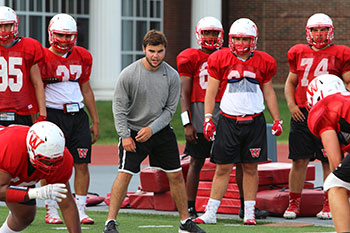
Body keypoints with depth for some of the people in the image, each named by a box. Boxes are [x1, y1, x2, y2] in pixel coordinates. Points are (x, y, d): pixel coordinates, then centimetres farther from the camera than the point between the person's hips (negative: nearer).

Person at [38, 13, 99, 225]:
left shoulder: (83, 57, 9)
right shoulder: (43, 58, -6)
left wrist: (96, 120, 18)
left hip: (78, 115, 4)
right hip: (53, 114, -4)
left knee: (82, 163, 0)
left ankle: (80, 210, 6)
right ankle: (51, 211, 7)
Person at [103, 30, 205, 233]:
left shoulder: (172, 76, -4)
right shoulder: (128, 74, -12)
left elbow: (170, 109, 0)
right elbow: (119, 107, -8)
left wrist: (152, 129, -12)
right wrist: (125, 136, -13)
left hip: (161, 131, 3)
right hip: (134, 131, -3)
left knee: (176, 175, 5)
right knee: (125, 174, -12)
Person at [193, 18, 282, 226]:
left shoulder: (263, 62, 4)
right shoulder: (220, 59, -1)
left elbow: (268, 92, 14)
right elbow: (211, 92, 3)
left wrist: (277, 119, 13)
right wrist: (208, 118, -3)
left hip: (254, 121, 1)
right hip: (228, 120, -1)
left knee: (251, 168, 4)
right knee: (223, 168, -1)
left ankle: (250, 213, 12)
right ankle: (210, 213, 5)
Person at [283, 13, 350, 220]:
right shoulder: (299, 53, 11)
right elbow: (290, 82, 20)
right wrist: (291, 104, 4)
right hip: (302, 114, 2)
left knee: (329, 161, 0)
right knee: (299, 160, 1)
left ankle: (329, 206, 8)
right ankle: (294, 204, 9)